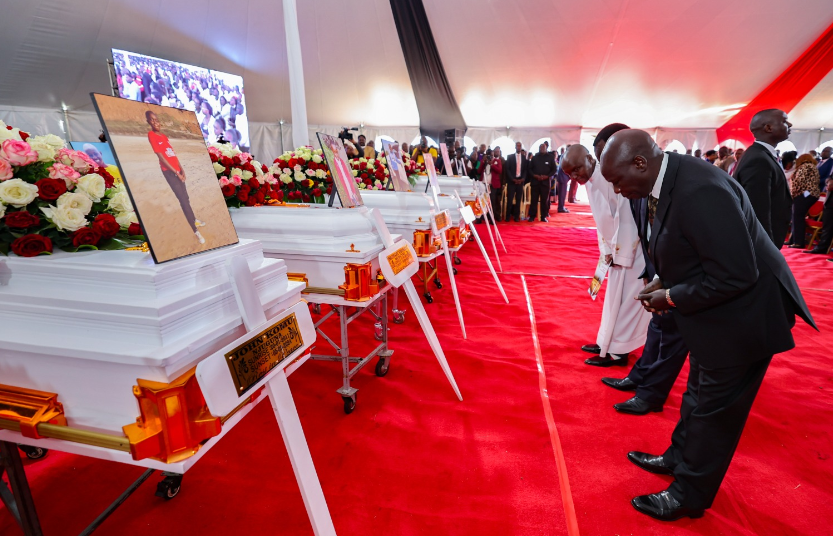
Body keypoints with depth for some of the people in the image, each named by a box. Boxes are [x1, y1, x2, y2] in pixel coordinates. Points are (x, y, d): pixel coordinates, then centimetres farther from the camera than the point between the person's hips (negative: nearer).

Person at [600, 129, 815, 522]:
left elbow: (735, 276, -31)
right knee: (698, 394, 25)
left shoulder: (700, 191, -32)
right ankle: (678, 458, 46)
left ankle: (689, 496, 28)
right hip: (714, 311, 9)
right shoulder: (667, 183, -2)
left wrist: (671, 297, -20)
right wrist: (664, 283, -2)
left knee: (714, 410, 8)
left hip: (741, 314, -9)